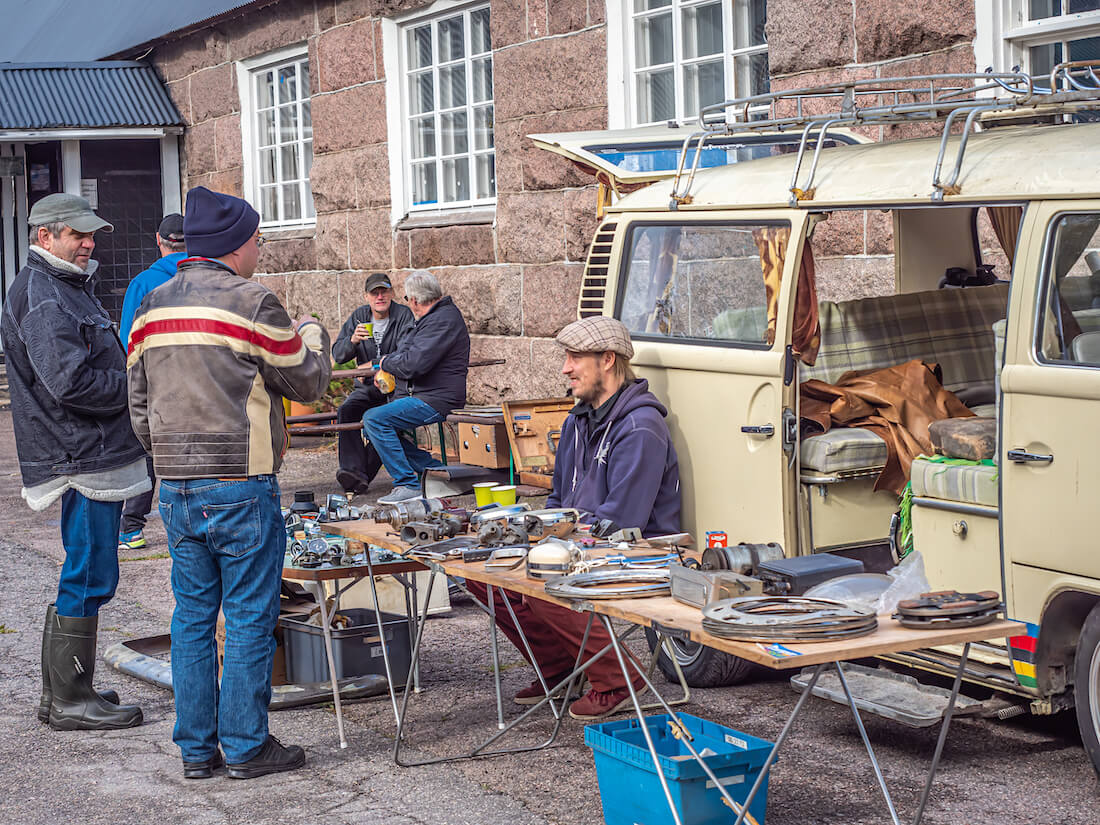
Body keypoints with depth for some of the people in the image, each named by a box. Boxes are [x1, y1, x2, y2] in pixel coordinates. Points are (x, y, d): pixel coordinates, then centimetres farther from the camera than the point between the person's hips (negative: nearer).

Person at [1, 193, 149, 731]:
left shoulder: (67, 288, 19)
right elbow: (71, 383, -24)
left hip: (93, 458, 11)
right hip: (83, 459, -11)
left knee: (86, 576, 16)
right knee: (89, 578, -5)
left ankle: (62, 694, 24)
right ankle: (71, 703, 3)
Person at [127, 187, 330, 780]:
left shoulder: (152, 307, 9)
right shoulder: (251, 302, -11)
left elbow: (139, 403, 14)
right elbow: (307, 383, -3)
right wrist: (313, 337, 17)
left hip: (175, 488, 6)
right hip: (241, 487, -6)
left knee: (193, 615, 12)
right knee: (249, 617, 2)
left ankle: (196, 748, 17)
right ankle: (246, 747, 8)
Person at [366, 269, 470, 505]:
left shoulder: (443, 320, -17)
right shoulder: (435, 316, 18)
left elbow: (414, 364, -25)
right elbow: (407, 352, 28)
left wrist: (386, 362, -6)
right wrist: (384, 370, 10)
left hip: (435, 400, -11)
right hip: (420, 396, 11)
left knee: (375, 419, -22)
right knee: (371, 425, 11)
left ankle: (408, 485, -19)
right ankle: (432, 469, 7)